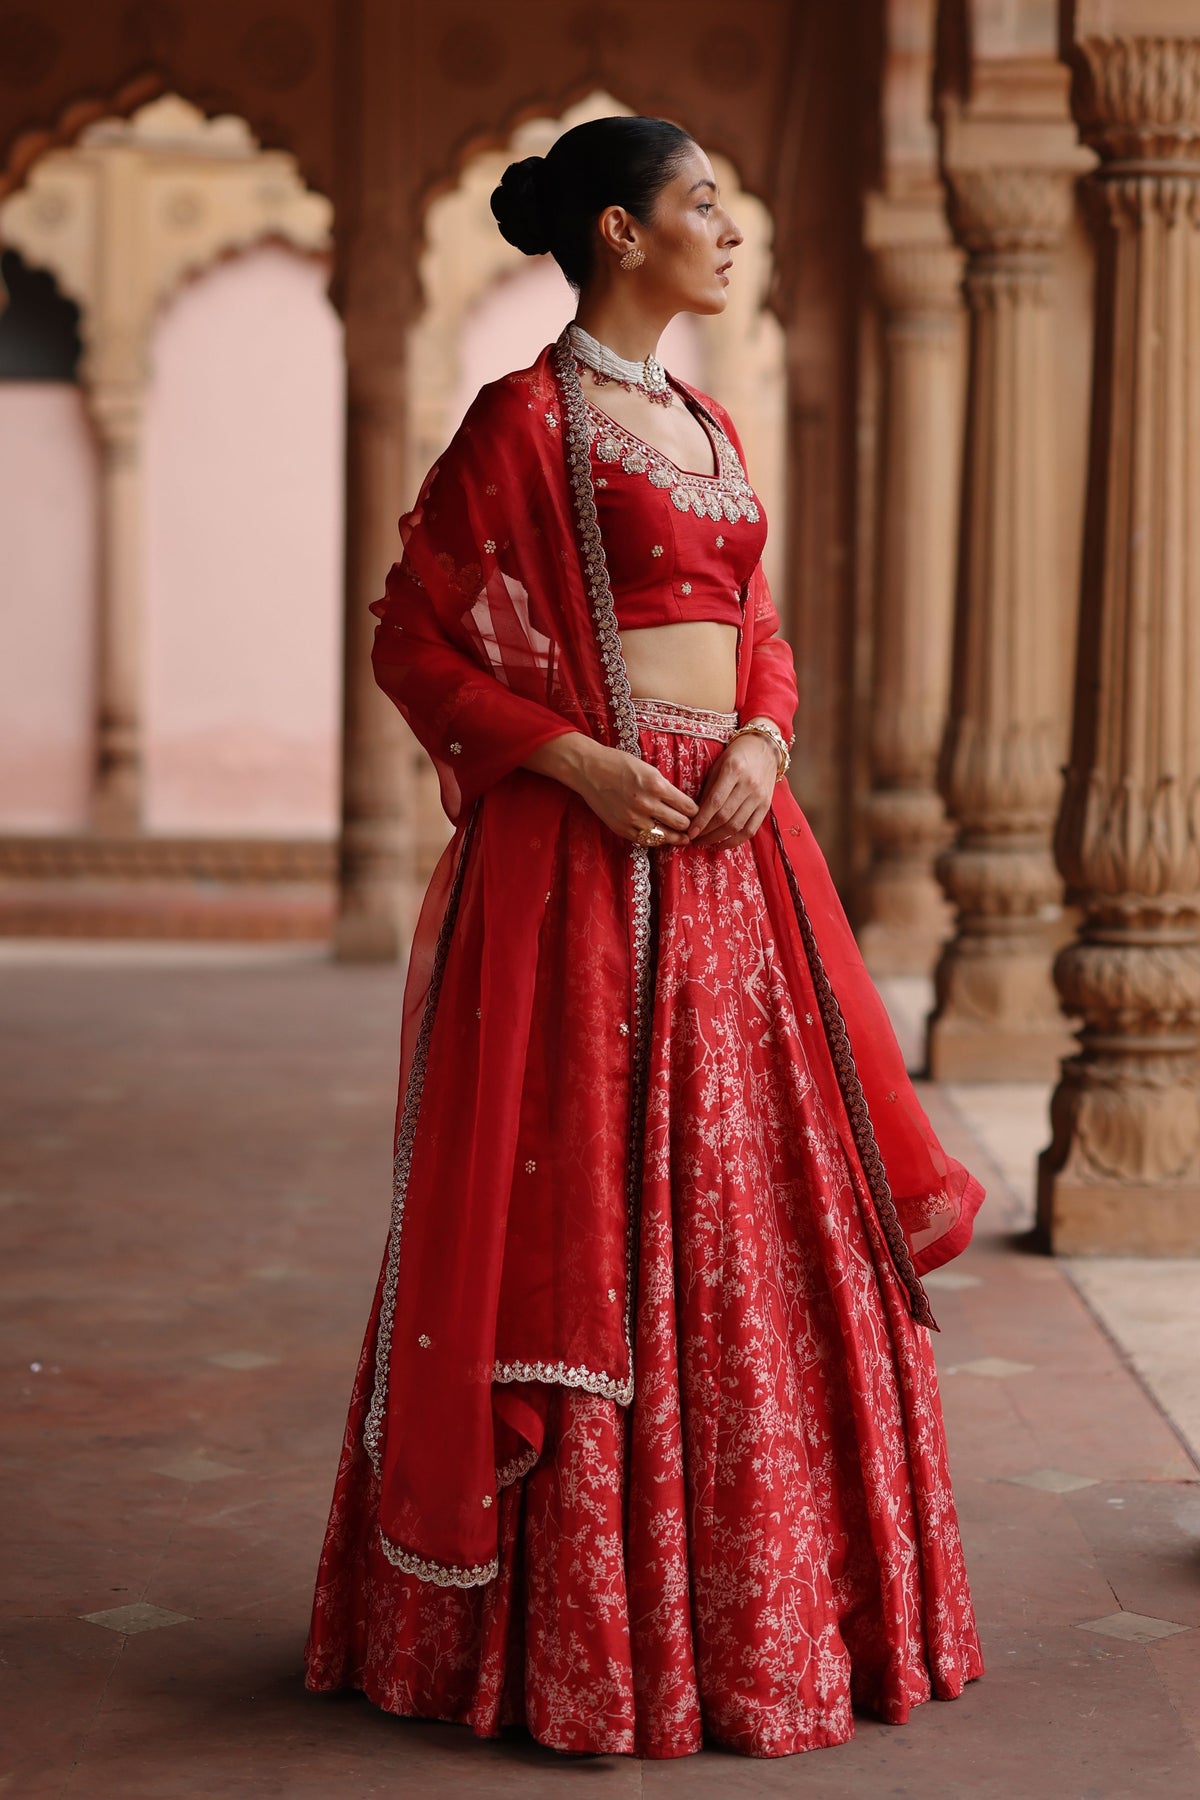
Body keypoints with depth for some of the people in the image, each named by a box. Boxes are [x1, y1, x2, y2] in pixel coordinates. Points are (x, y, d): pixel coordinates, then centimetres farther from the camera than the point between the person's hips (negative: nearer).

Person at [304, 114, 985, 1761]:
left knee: (752, 1212, 10)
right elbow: (414, 642, -6)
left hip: (730, 848, 8)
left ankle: (758, 1592, 21)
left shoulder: (709, 430, 16)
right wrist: (574, 758, -17)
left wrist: (761, 742, -2)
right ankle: (571, 1619, 7)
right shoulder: (523, 419, -6)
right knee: (582, 1221, -3)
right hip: (583, 849, -8)